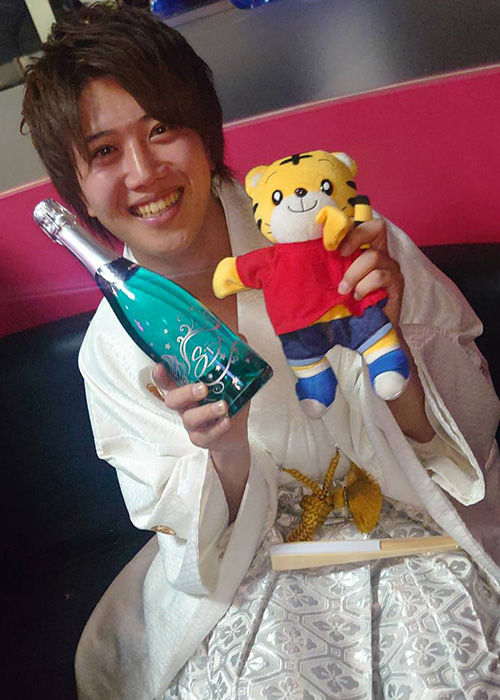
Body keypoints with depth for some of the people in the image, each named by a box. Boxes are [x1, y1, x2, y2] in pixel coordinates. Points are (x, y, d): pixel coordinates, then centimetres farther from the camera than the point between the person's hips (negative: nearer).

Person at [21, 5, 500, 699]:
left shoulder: (326, 230, -15)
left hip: (410, 534, -1)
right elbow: (201, 543, -5)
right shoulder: (112, 350, -8)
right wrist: (229, 453, -26)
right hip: (256, 573, 2)